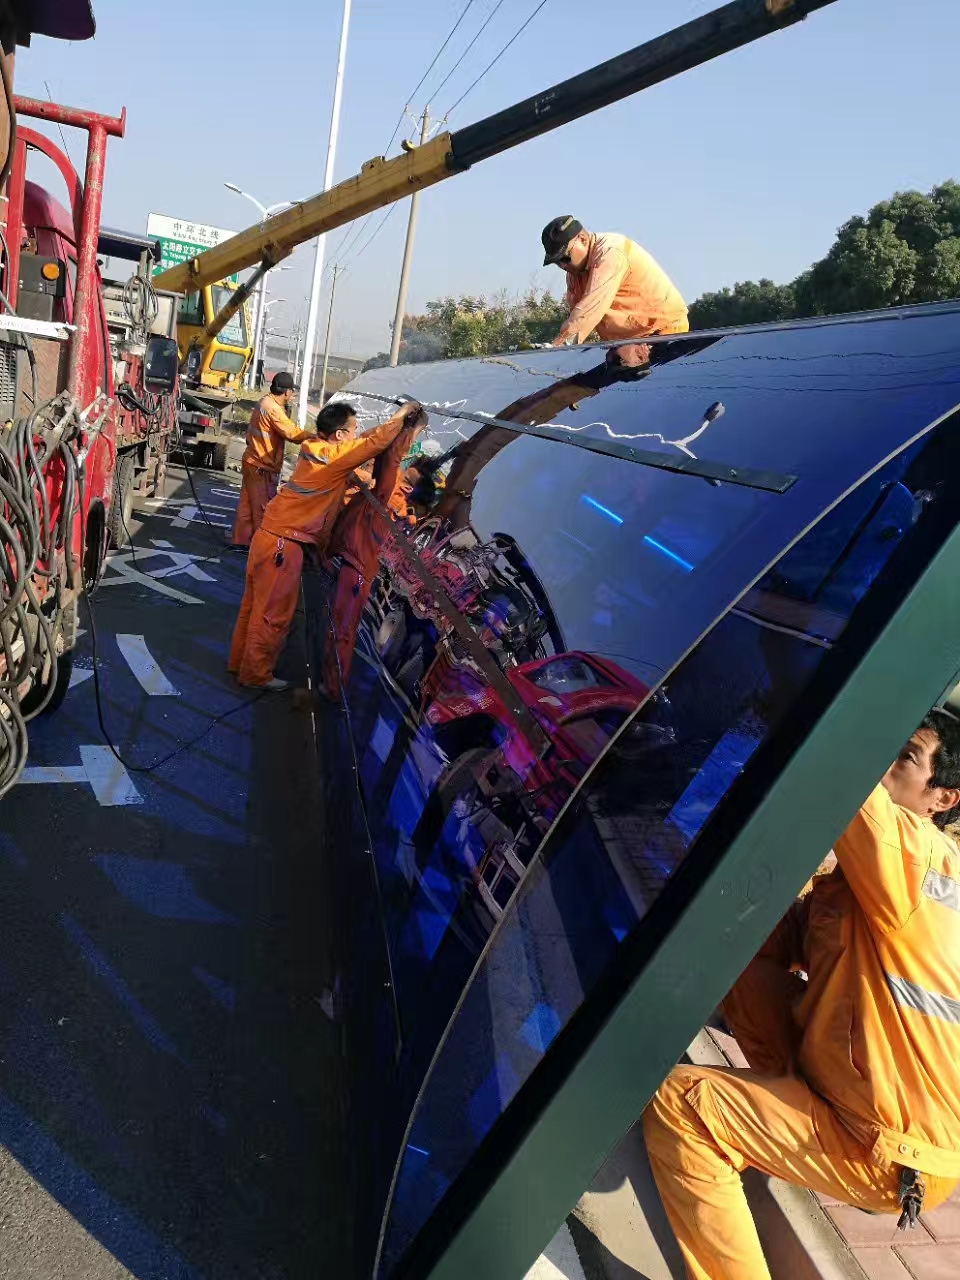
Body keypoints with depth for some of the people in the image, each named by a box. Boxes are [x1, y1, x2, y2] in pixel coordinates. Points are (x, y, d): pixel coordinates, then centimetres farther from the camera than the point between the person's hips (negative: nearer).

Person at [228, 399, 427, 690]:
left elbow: (364, 443, 19)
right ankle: (256, 674, 13)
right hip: (284, 544, -9)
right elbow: (376, 442, -13)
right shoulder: (335, 455, -16)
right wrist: (402, 414, -1)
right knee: (273, 612, 2)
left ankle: (241, 661, 31)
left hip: (270, 535, 9)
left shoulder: (313, 447, 9)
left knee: (255, 604, 19)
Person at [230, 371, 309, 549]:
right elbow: (292, 433, -24)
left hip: (254, 461, 10)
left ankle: (241, 540, 20)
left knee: (247, 504, 14)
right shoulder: (272, 408, -22)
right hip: (262, 465, -10)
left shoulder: (266, 402, 10)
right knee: (263, 508, -1)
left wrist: (286, 407, 7)